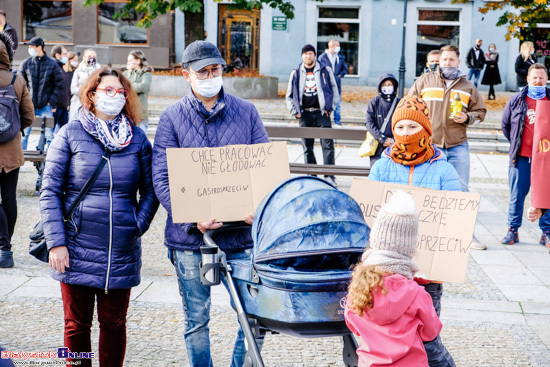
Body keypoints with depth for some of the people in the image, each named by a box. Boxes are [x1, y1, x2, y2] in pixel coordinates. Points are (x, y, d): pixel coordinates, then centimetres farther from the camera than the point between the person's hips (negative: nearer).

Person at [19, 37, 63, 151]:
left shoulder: (52, 64, 0)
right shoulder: (26, 63, 3)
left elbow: (59, 85, 4)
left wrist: (52, 102, -3)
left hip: (46, 106, -1)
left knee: (49, 135, 0)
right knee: (23, 133, 2)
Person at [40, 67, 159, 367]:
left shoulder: (137, 139, 6)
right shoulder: (70, 134, -1)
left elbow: (150, 190, 11)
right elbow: (49, 192, -3)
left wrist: (138, 225, -4)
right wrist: (56, 242, -9)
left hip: (122, 251, 2)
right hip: (77, 250, -2)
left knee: (114, 323, 9)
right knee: (77, 324, 7)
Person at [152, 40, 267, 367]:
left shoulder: (246, 112, 7)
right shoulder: (172, 118, 2)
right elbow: (162, 178, -5)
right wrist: (193, 218, -19)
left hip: (242, 233, 1)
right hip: (191, 236, -1)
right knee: (197, 319, 9)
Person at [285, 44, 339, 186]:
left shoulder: (325, 70, 6)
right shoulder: (296, 73, 11)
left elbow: (334, 90, 10)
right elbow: (289, 96, 16)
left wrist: (330, 108, 0)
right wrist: (294, 111, 3)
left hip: (322, 113, -2)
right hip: (304, 114, 2)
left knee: (327, 144, -10)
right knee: (307, 147, 4)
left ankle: (329, 176, -9)